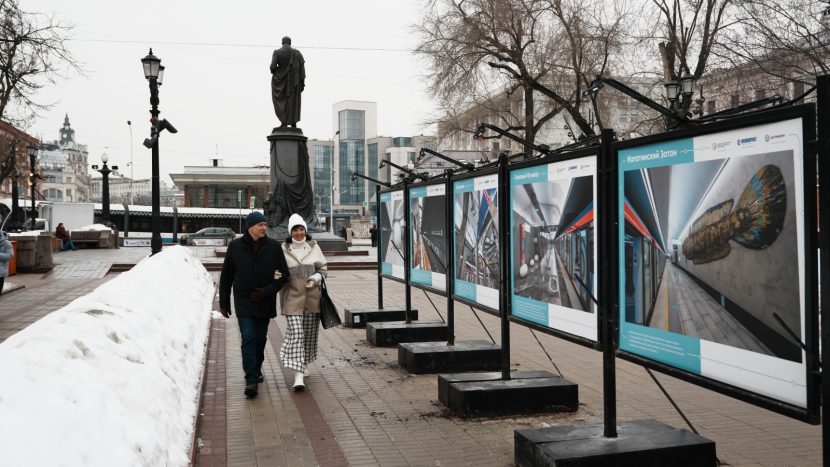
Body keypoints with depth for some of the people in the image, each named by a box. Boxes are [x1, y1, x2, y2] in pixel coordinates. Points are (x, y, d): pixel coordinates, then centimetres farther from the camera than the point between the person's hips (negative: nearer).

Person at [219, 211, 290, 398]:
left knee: (260, 339, 14)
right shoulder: (235, 246, -3)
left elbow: (284, 275, 0)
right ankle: (251, 379, -10)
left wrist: (267, 291, -13)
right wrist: (224, 302, 7)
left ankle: (257, 369, 35)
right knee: (248, 339, -11)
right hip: (243, 302, -2)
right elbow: (226, 277, 5)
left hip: (265, 302, 2)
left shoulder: (273, 246, -3)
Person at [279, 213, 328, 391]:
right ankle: (298, 375, -12)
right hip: (292, 297, -2)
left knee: (309, 333, 11)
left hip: (312, 297, 3)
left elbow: (323, 268, 10)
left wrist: (316, 278, -9)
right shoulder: (284, 249, 0)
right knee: (296, 333, -11)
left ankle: (304, 364, 34)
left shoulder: (314, 247, 5)